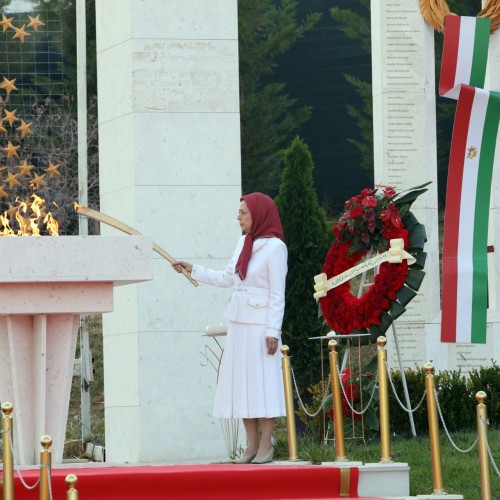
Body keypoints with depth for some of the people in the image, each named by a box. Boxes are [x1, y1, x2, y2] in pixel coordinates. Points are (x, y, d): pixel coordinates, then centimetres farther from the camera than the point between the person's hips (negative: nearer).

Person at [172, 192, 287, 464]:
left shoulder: (275, 247, -9)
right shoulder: (243, 242, 13)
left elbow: (277, 294, -11)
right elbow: (226, 278, 22)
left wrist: (273, 330, -15)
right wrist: (193, 270, 20)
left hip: (260, 325, -8)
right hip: (238, 324, 8)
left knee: (262, 382, -5)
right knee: (241, 384, 5)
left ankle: (265, 446, -3)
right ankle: (251, 445, 8)